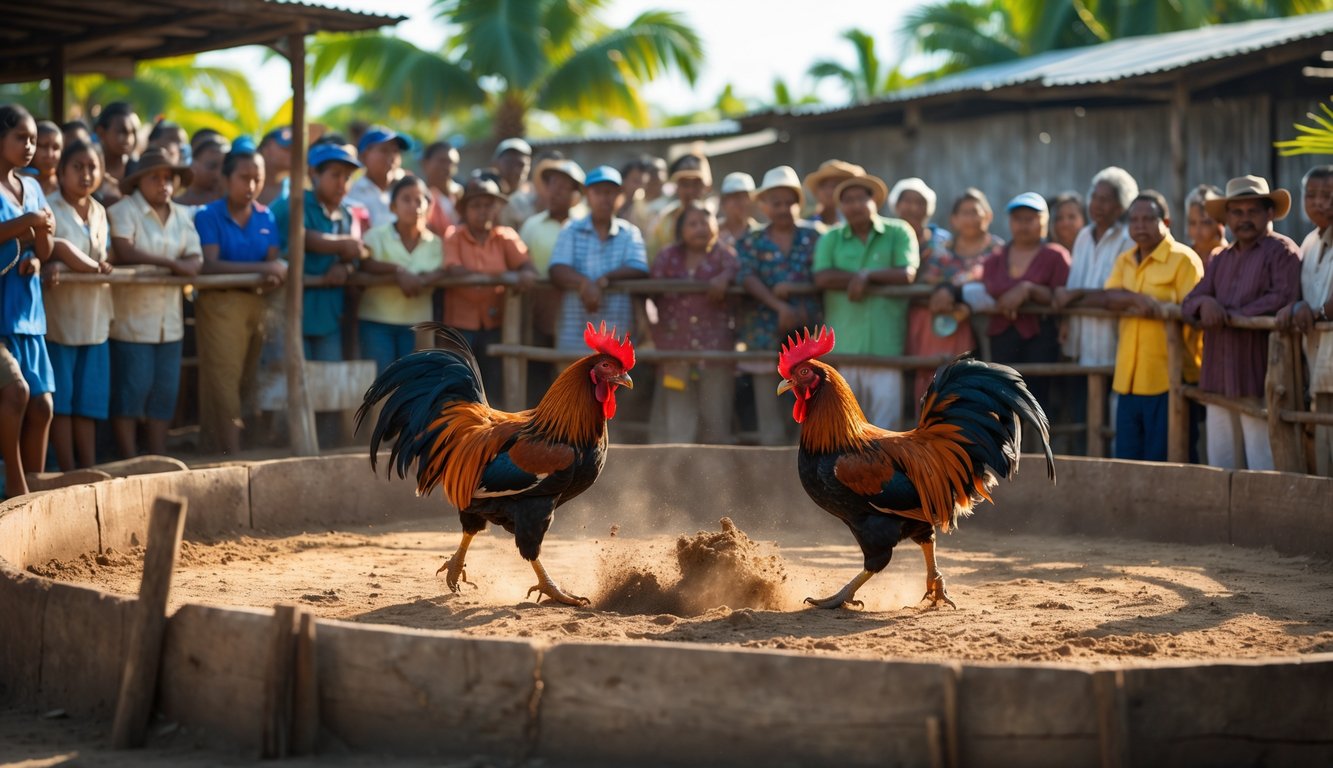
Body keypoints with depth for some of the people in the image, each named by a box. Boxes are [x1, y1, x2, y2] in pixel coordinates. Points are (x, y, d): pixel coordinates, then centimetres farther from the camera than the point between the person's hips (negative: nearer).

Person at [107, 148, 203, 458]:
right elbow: (123, 252, -20)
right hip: (131, 319, -6)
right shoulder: (123, 211, -5)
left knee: (164, 392, 8)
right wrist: (169, 262, -14)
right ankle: (130, 463, 1)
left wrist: (150, 265, -16)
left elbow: (195, 261, 2)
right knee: (130, 391, -4)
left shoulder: (181, 215, 13)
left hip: (169, 321, 6)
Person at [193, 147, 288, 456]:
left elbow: (275, 260, 3)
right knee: (224, 380, -8)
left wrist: (276, 275, -22)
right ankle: (231, 453, -8)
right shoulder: (209, 216, -5)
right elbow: (210, 265, -17)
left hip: (257, 303, 5)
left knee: (249, 381, 9)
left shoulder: (266, 218, 10)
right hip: (220, 303, -5)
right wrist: (261, 269, -23)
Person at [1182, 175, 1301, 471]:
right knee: (1219, 462, 9)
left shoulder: (1282, 251, -2)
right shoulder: (1221, 260, 21)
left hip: (1258, 379, -7)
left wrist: (1234, 315, -12)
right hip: (1219, 380, 7)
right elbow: (1189, 302, 11)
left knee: (1263, 466, -6)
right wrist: (1205, 303, -13)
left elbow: (1283, 298, -17)